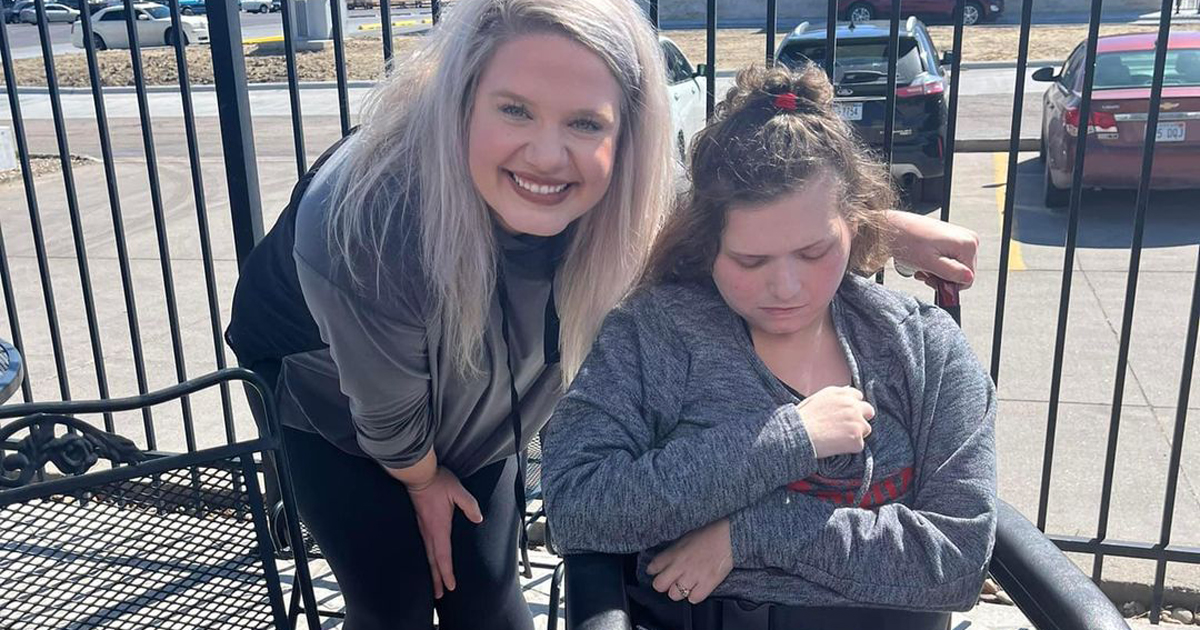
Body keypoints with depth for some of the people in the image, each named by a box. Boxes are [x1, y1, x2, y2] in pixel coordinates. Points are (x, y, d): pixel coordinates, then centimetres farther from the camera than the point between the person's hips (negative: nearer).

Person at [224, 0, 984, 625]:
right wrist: (422, 480, -6)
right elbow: (387, 413, -25)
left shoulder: (610, 200, -30)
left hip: (471, 413, 4)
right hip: (330, 401, -3)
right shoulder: (363, 228, -44)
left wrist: (889, 223, -15)